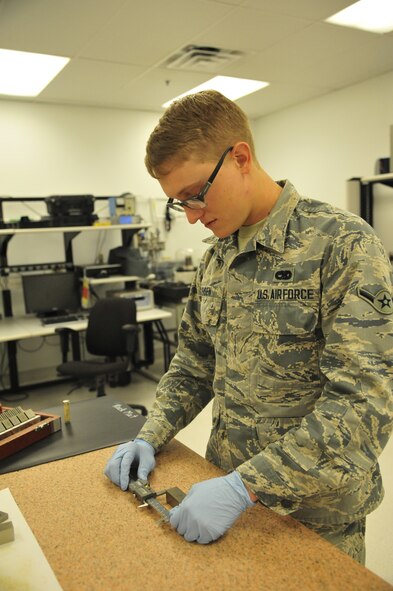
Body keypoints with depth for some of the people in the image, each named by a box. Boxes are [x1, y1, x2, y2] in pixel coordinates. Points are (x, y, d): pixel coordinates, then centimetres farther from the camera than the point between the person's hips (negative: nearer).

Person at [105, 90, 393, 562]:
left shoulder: (342, 244, -19)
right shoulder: (215, 258, 2)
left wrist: (245, 487, -27)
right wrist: (150, 438, -2)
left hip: (314, 518, -5)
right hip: (230, 490, 6)